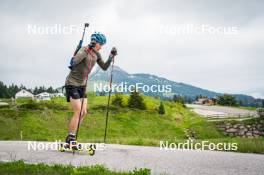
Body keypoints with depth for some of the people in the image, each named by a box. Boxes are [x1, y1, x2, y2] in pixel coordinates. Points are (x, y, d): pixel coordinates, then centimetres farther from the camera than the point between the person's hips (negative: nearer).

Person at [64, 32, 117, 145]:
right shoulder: (84, 50, -20)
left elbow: (104, 67, 8)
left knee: (83, 112, 7)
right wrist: (86, 51, -49)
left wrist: (111, 57, -5)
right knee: (78, 112, -12)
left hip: (82, 85, 8)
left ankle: (71, 138, 17)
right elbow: (74, 61, -39)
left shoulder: (96, 54, 4)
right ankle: (70, 139, -1)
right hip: (72, 84, -8)